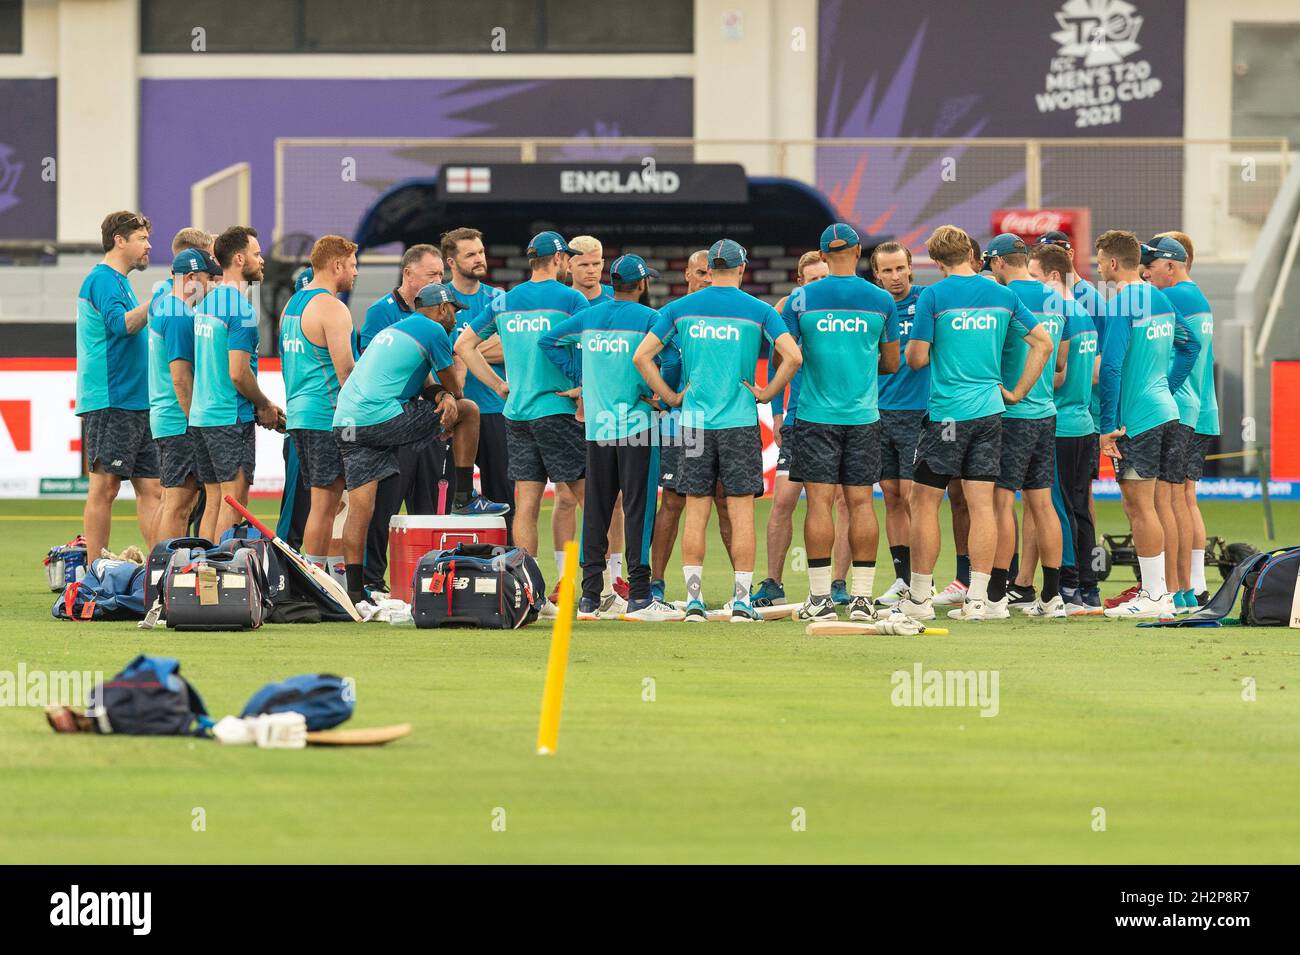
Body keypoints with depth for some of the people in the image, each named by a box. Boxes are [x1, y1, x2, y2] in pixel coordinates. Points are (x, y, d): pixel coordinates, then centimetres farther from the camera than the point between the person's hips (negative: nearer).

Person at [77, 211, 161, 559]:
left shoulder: (118, 281, 21)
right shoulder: (102, 280, -9)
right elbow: (121, 323, -26)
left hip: (136, 404, 10)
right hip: (110, 402, -10)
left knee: (151, 488, 5)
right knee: (105, 485, -8)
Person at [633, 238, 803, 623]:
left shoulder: (679, 309, 4)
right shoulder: (757, 311, -2)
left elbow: (641, 356, 2)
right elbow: (793, 357, -12)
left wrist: (669, 396, 8)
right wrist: (767, 392, 0)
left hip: (695, 421, 2)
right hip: (740, 420, -2)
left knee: (696, 513, 6)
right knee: (741, 511, 1)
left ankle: (694, 600, 4)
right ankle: (741, 601, -1)